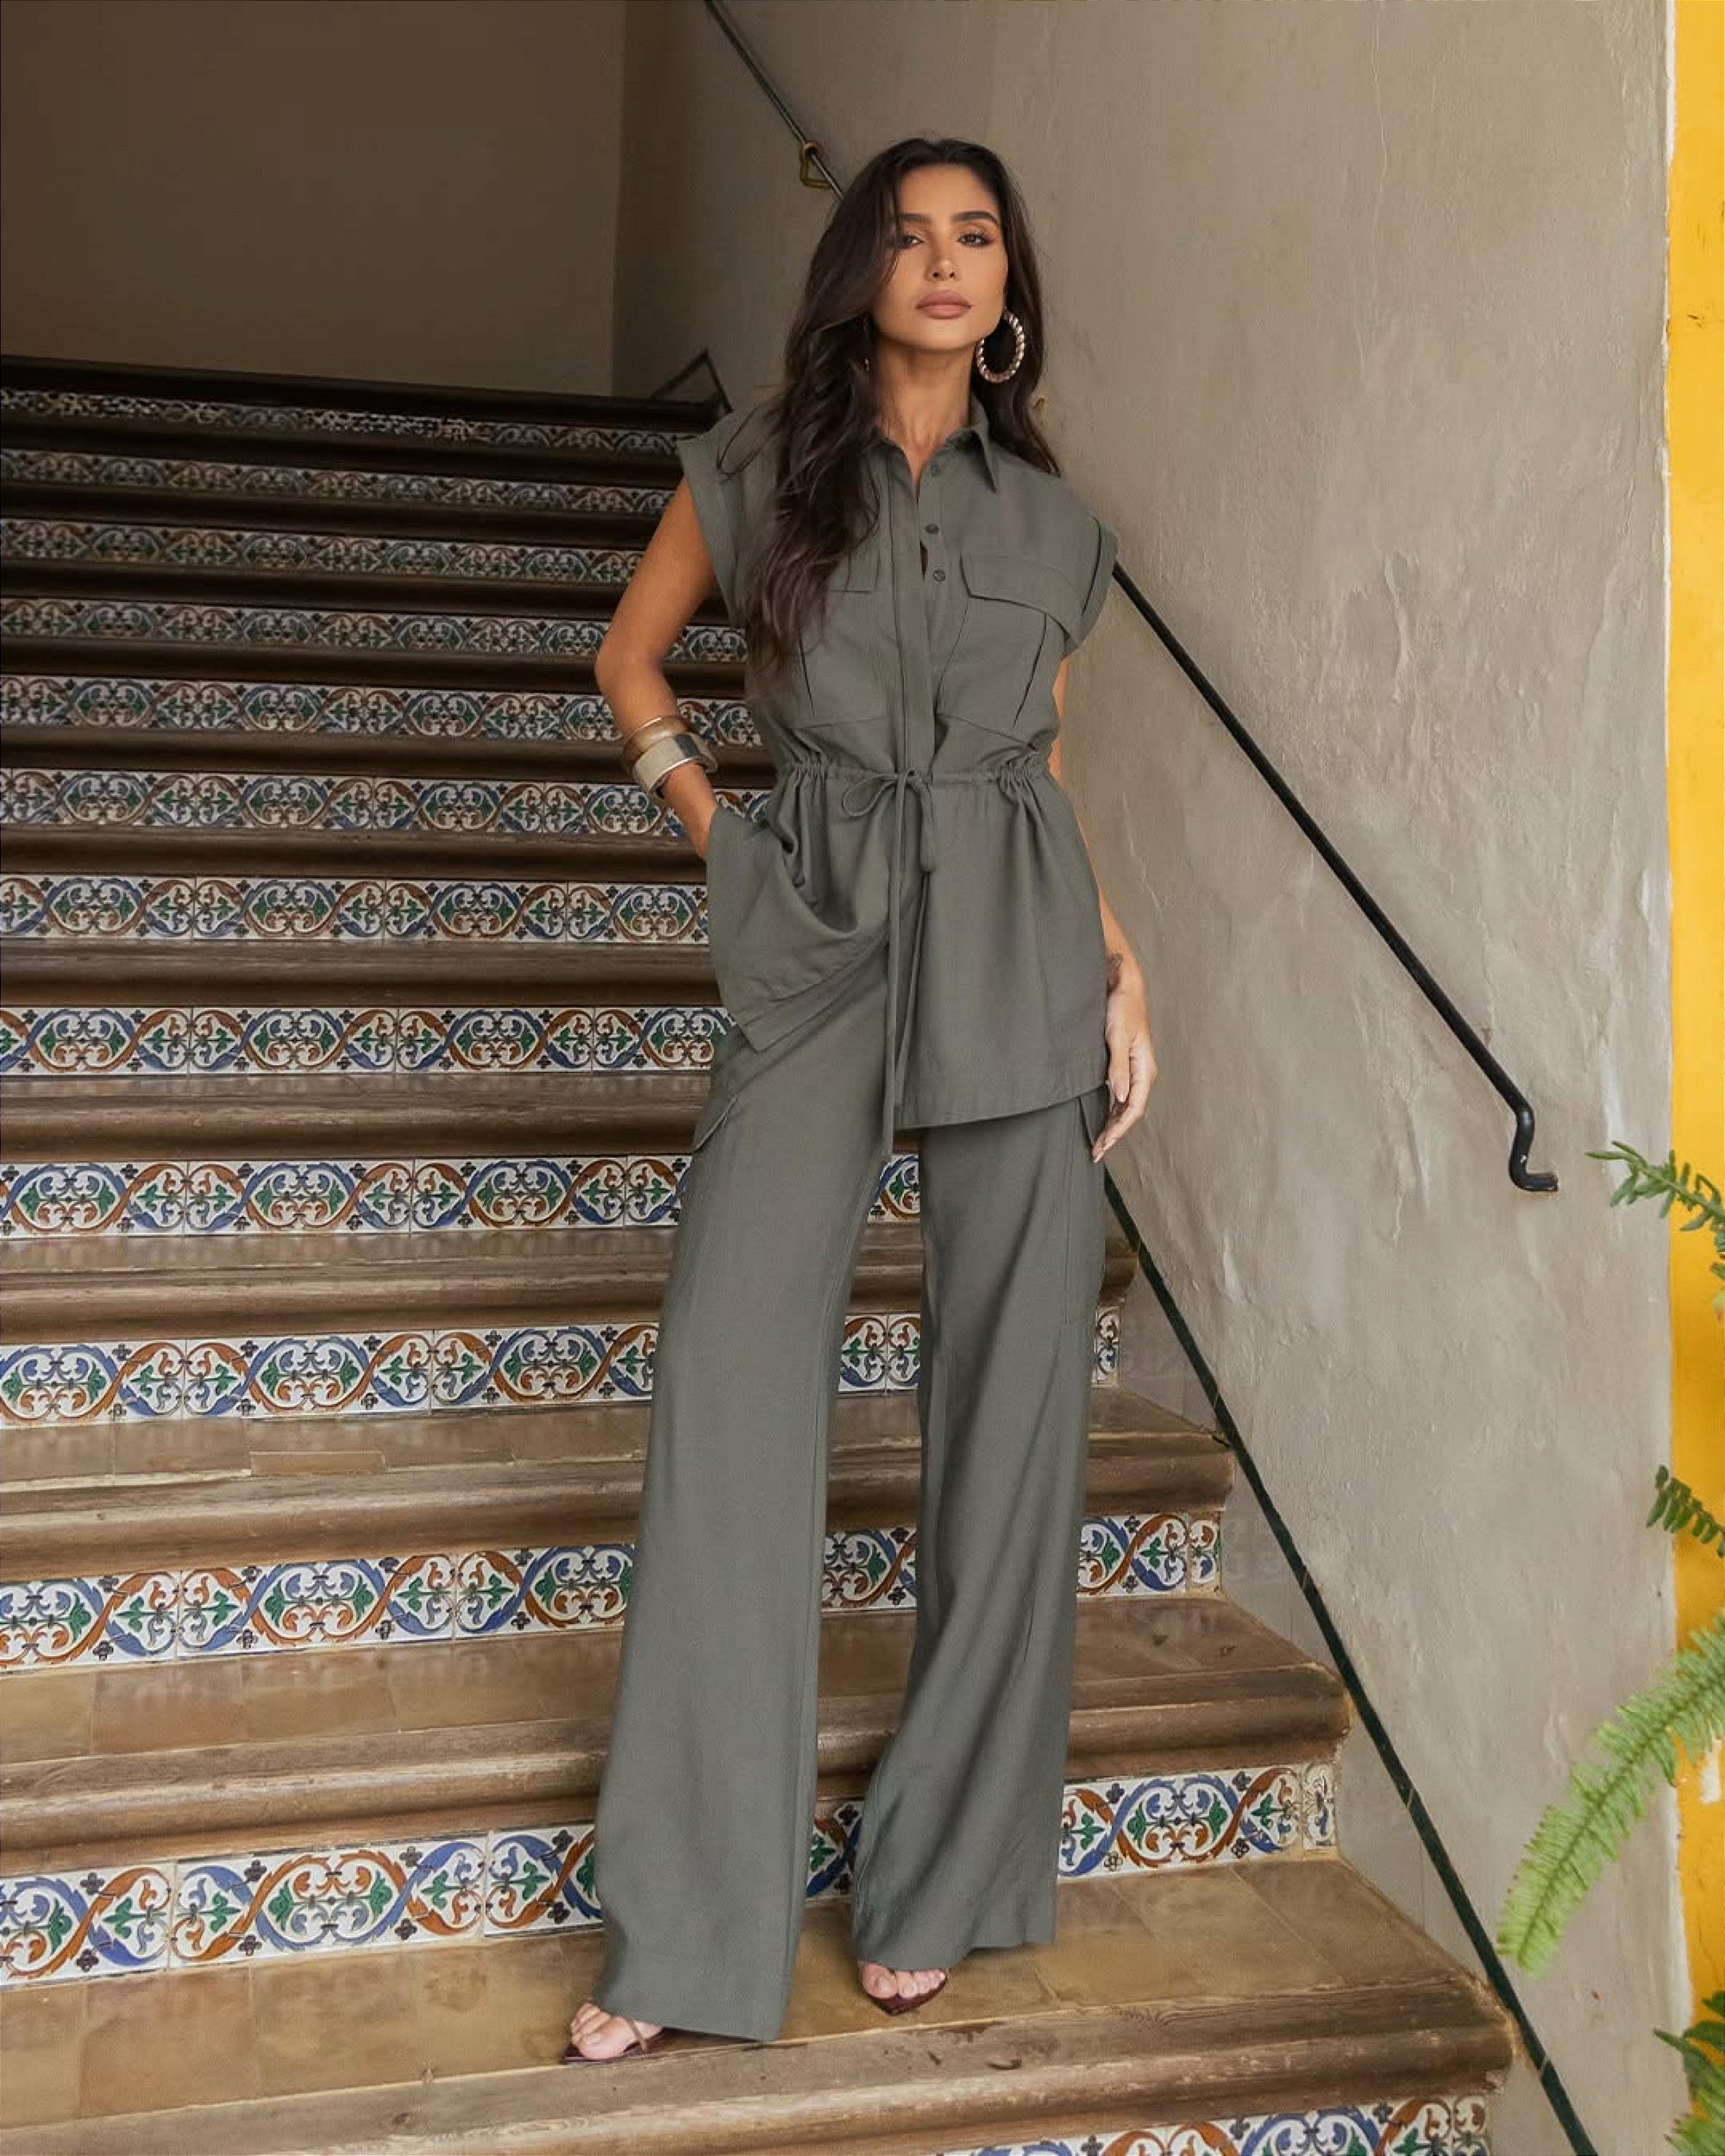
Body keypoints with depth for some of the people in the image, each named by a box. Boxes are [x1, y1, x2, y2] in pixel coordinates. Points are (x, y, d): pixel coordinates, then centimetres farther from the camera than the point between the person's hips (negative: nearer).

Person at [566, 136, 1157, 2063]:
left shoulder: (1049, 518, 13)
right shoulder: (758, 463, 9)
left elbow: (1048, 763, 16)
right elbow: (631, 655, 19)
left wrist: (1122, 972, 5)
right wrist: (707, 824, 4)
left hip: (1016, 946, 2)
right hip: (817, 939, -1)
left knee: (1009, 1390, -1)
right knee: (727, 1368, -10)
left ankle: (942, 1876, 14)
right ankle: (689, 1927, 0)